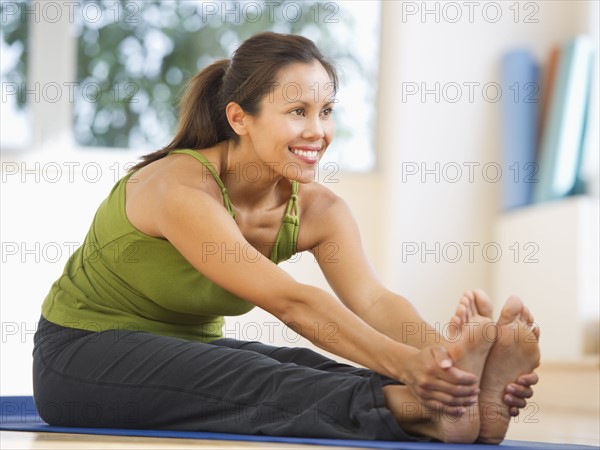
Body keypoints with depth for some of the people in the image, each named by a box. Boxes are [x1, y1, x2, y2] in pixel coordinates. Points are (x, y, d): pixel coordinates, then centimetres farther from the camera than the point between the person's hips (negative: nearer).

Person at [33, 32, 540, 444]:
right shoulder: (181, 188, -28)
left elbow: (374, 300, -23)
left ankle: (465, 399, -49)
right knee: (259, 384, -35)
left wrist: (445, 352, -44)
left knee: (314, 371, -26)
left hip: (191, 348, 6)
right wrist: (406, 363, -50)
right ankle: (421, 411, -57)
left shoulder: (317, 209, -7)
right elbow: (290, 301, -39)